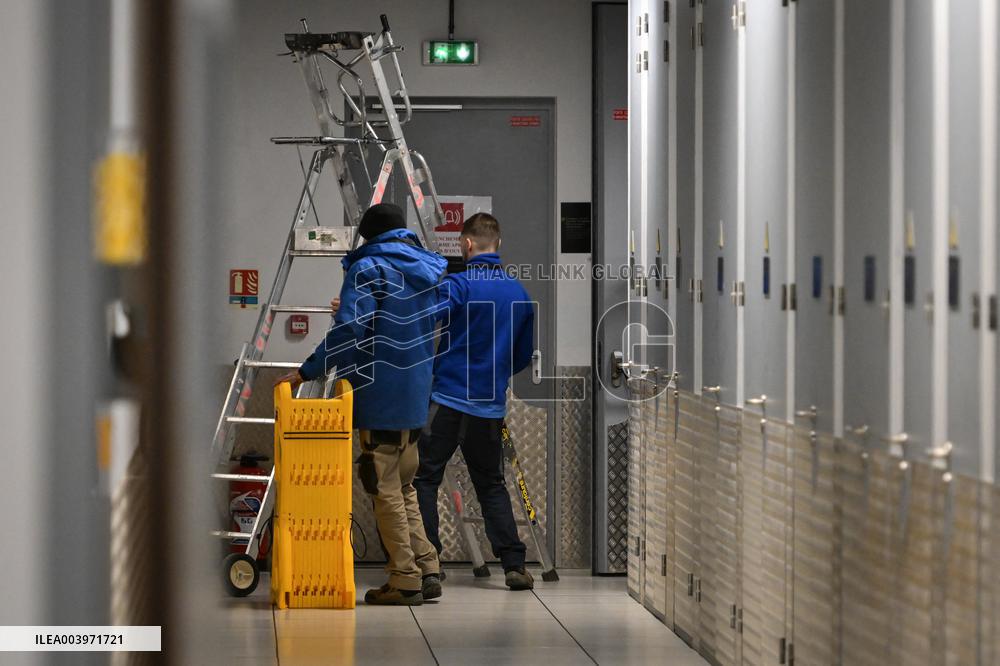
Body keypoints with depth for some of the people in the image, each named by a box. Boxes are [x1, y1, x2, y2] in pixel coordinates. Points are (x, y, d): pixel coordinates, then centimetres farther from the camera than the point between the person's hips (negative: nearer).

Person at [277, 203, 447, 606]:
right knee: (404, 488, 18)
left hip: (379, 398, -7)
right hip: (417, 397, 7)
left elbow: (348, 331, -20)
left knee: (386, 492, 0)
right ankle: (427, 570, 12)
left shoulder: (368, 269, -10)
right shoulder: (430, 268, 12)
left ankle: (405, 579, 0)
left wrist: (307, 372, -14)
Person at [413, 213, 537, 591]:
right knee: (491, 485, 14)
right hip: (490, 405, 5)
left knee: (423, 479, 2)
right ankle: (514, 565, 7)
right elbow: (524, 356, 16)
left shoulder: (459, 284, -10)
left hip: (447, 399, -5)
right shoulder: (519, 293, 8)